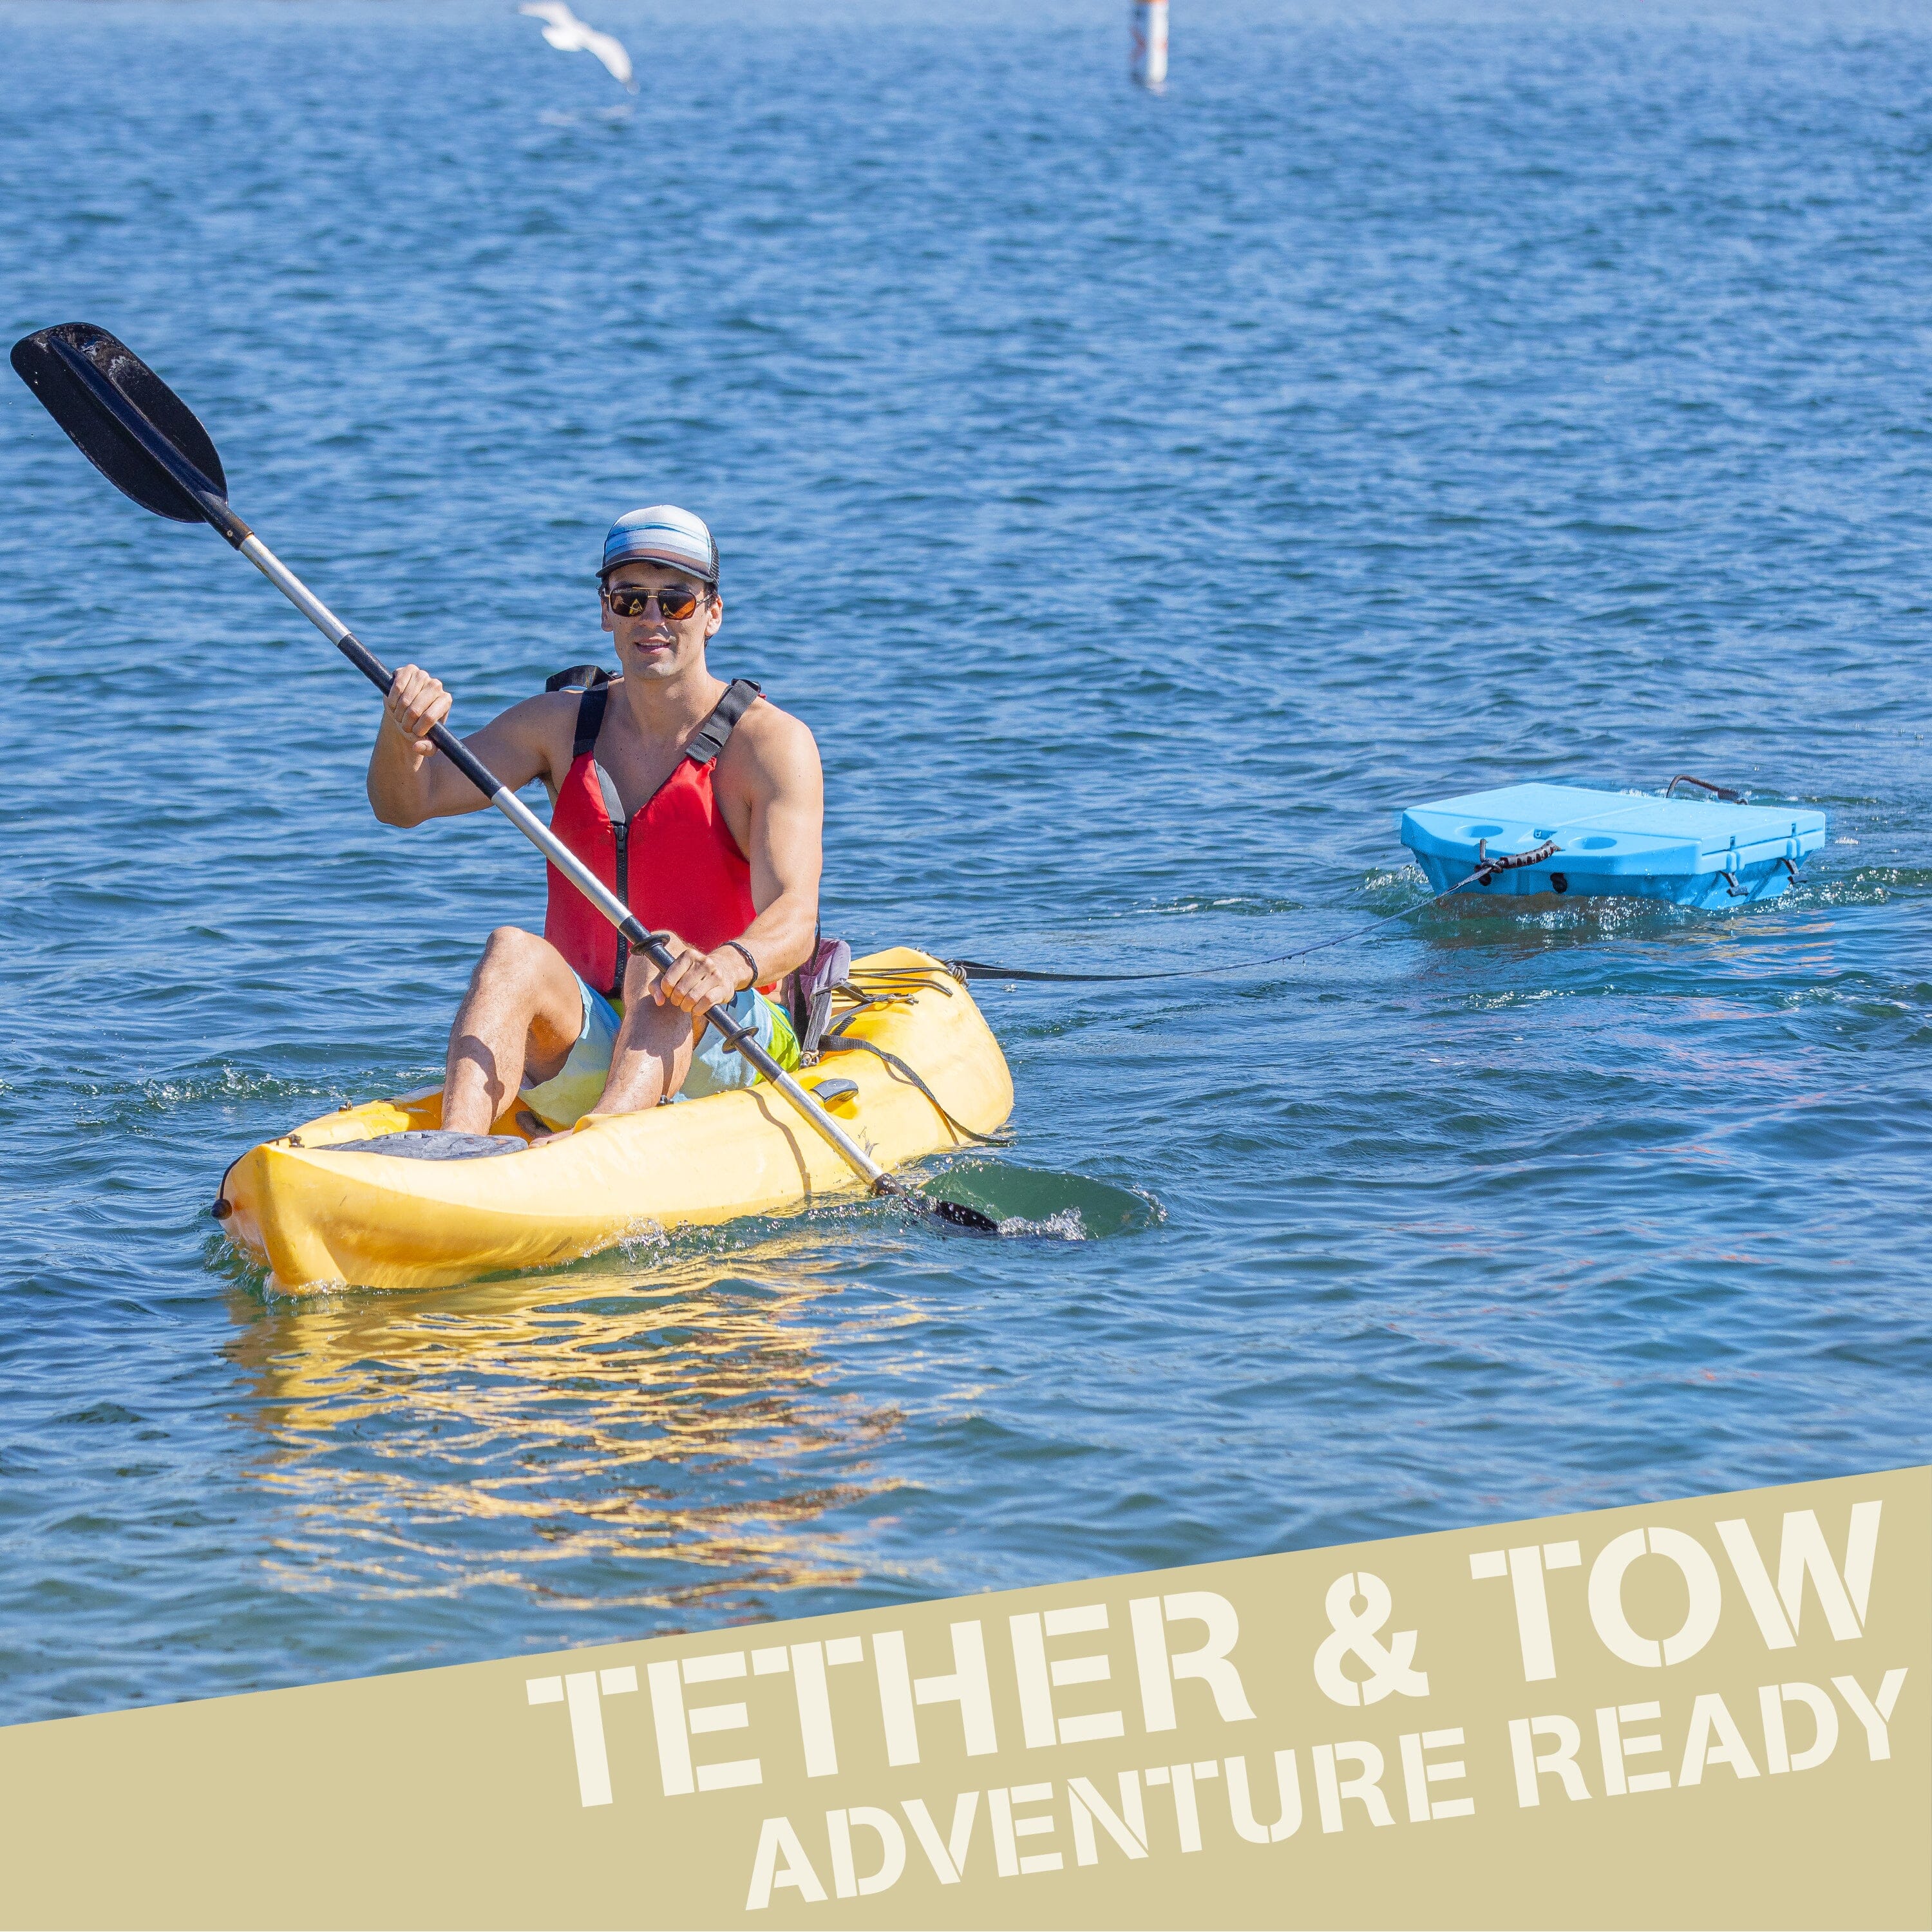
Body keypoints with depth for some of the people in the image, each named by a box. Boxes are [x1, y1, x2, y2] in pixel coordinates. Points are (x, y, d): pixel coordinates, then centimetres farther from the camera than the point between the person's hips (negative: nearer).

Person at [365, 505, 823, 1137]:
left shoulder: (770, 742, -5)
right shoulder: (561, 724, 10)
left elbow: (794, 920, -20)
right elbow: (404, 803, 0)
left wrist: (727, 968, -43)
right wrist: (402, 735, -24)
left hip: (721, 1047, -3)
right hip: (579, 1045, 3)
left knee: (661, 962, -34)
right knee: (512, 952, -28)